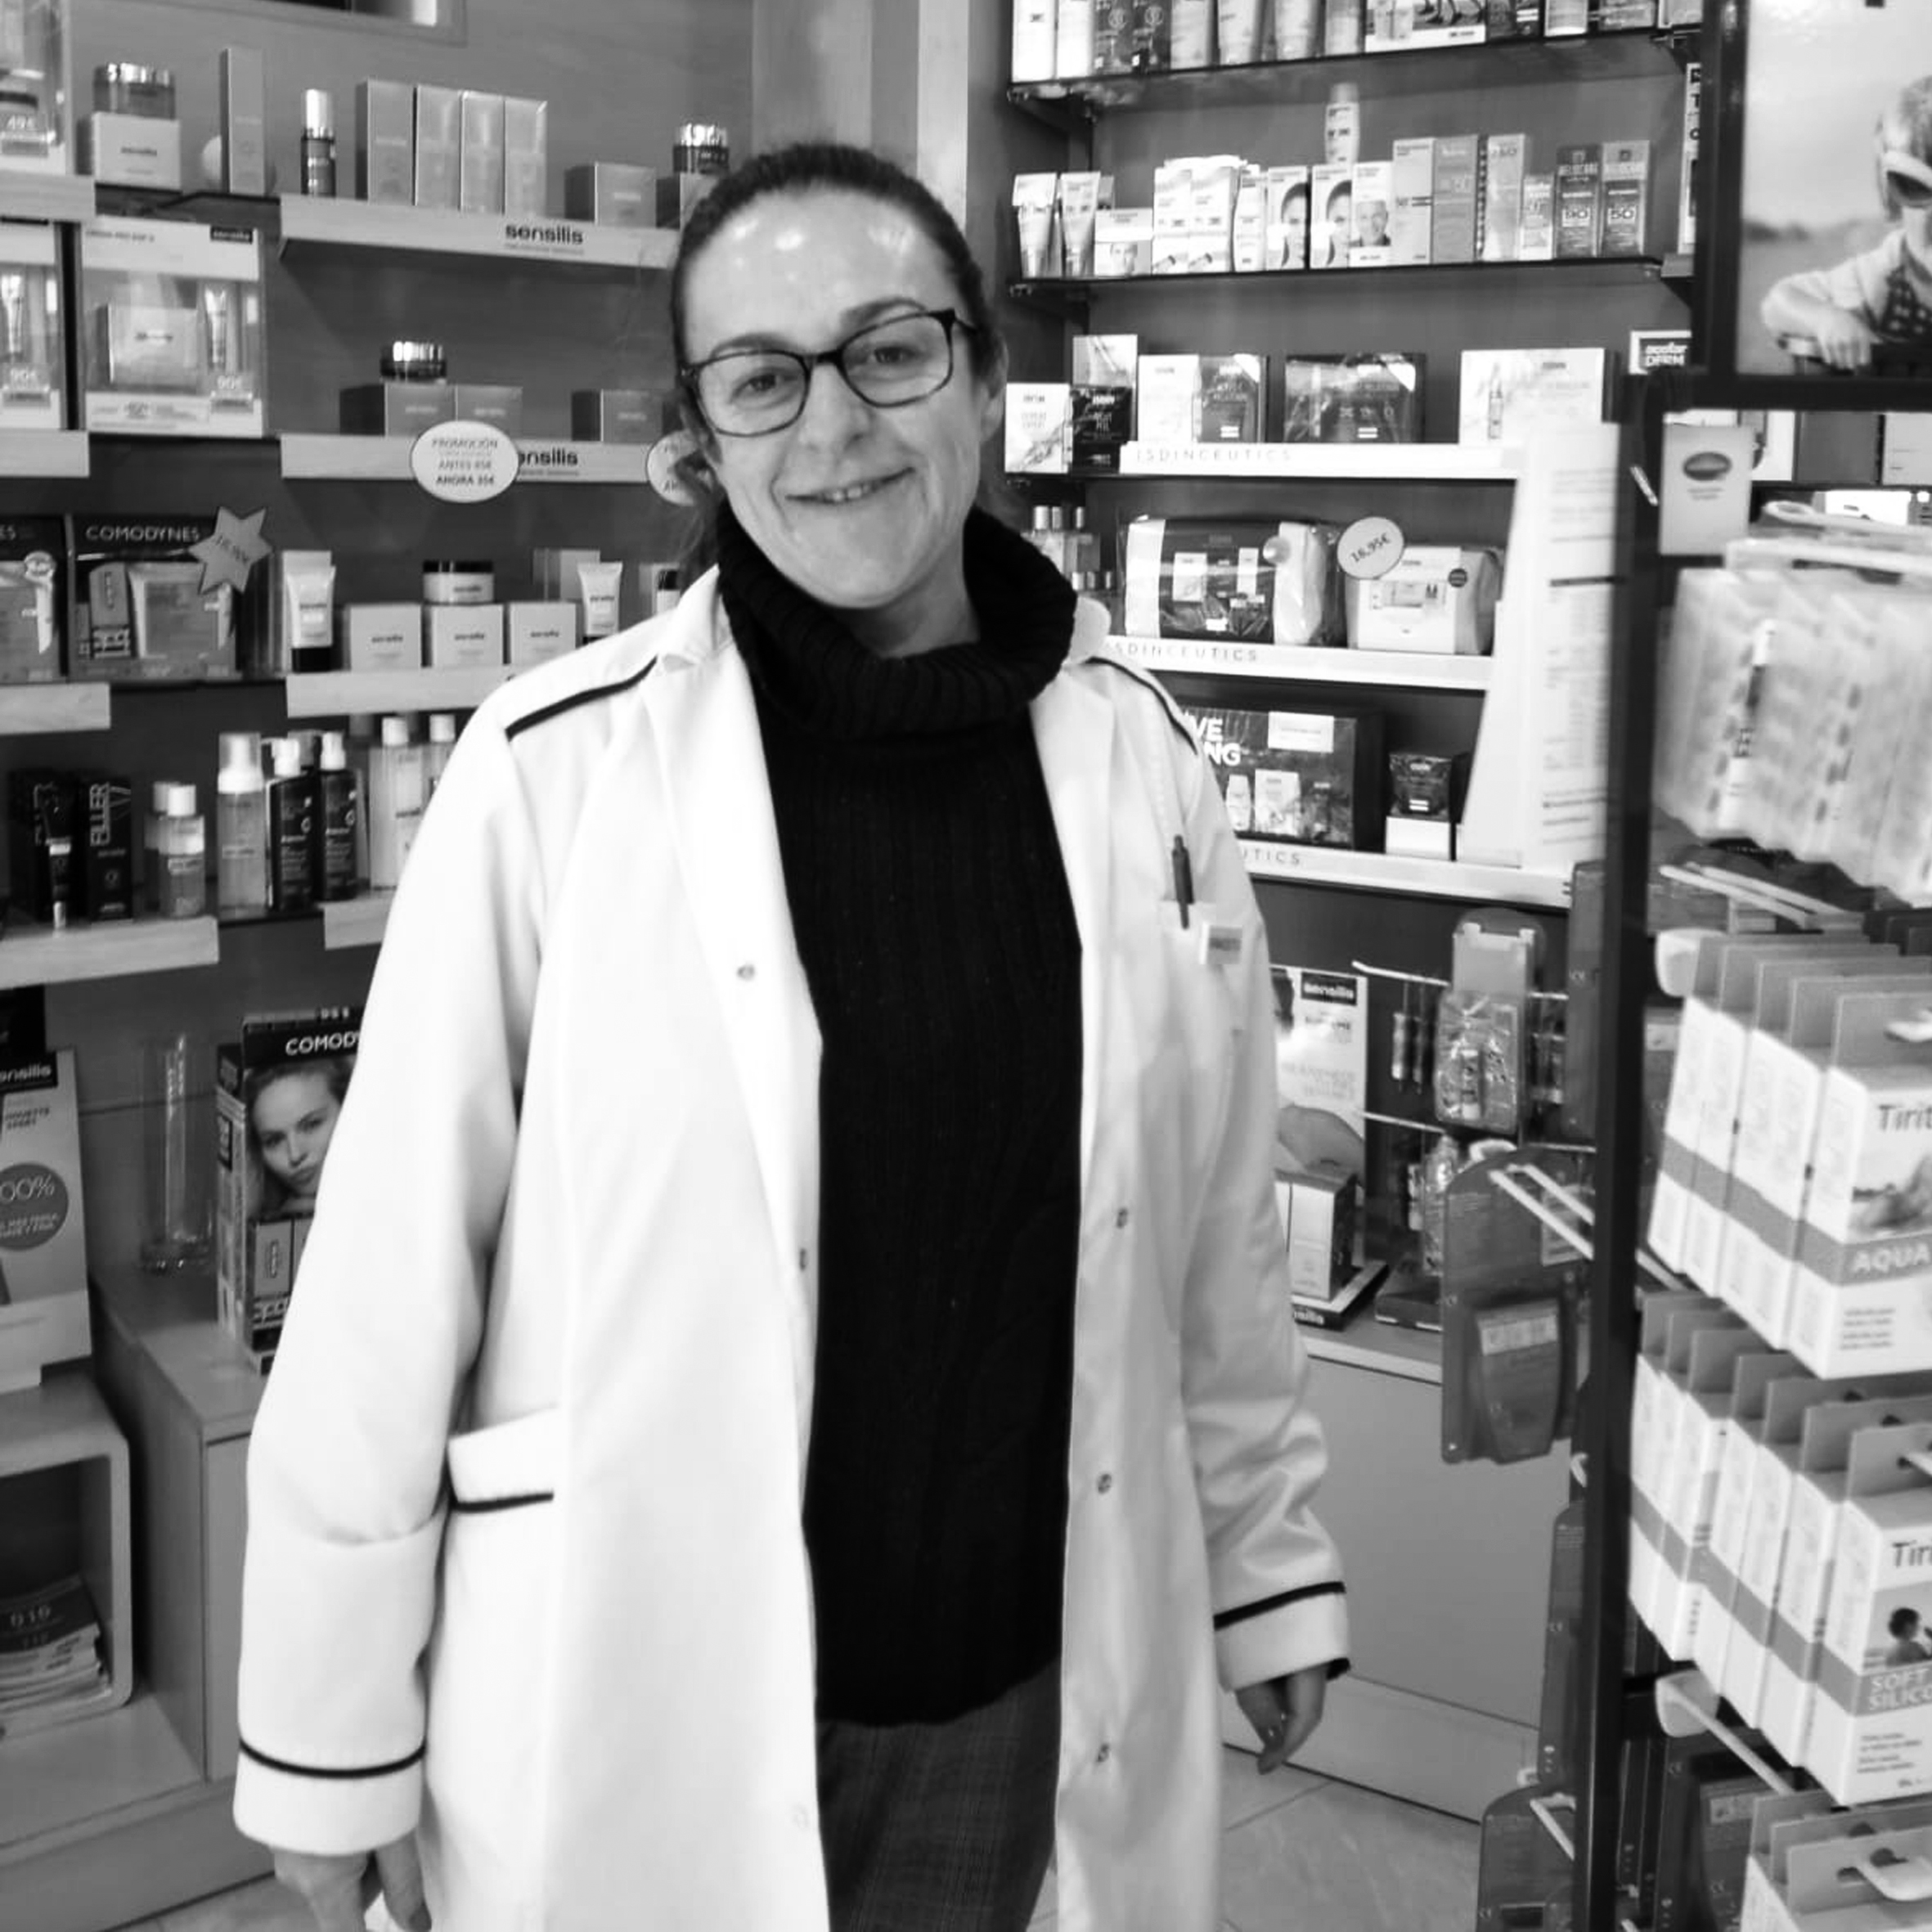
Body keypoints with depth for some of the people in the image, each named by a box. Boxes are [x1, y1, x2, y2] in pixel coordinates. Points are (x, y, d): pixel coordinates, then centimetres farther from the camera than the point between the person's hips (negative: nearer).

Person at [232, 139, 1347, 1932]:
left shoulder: (1135, 756, -3)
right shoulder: (554, 767, -14)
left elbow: (1217, 1221, 6)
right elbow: (392, 1266, -10)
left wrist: (1269, 1565, 12)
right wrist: (336, 1731, -6)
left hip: (1027, 1698, 3)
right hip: (638, 1711, -3)